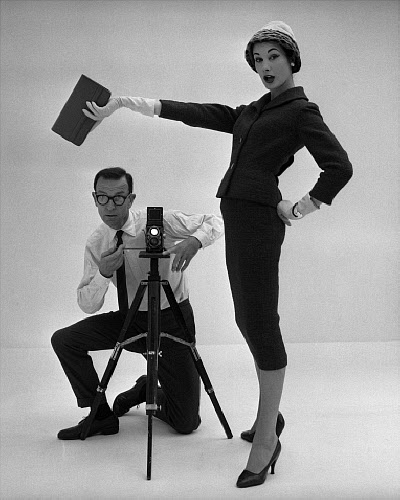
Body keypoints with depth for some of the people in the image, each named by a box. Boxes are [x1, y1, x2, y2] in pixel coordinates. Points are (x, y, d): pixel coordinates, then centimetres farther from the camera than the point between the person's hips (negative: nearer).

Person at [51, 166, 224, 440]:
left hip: (173, 319, -3)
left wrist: (195, 240, -33)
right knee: (64, 340, -15)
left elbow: (216, 222, -11)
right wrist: (103, 274, -28)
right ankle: (101, 416, 1)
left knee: (186, 423, -8)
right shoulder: (95, 243, -5)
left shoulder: (161, 220, -17)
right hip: (130, 318, 4)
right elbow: (88, 305, -7)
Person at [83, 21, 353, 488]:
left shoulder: (301, 111, -2)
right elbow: (194, 113, 15)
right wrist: (123, 103, 12)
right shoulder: (251, 112, 20)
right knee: (248, 317, 12)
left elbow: (339, 167, -12)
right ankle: (268, 416, 24)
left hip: (258, 217, -8)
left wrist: (298, 209, -8)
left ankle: (267, 436, -5)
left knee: (259, 319, -10)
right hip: (238, 216, 8)